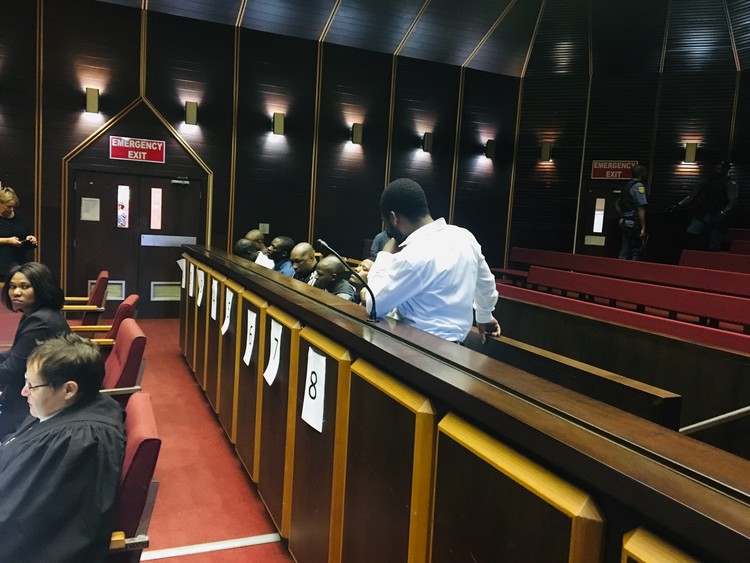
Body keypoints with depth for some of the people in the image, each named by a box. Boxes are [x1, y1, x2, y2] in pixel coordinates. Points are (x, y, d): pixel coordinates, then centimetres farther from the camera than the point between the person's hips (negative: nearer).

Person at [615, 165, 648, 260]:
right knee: (636, 252, -3)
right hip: (634, 223, -8)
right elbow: (641, 208, -16)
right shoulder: (639, 185, -9)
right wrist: (643, 227, -17)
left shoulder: (627, 185, 17)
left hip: (624, 222, 8)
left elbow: (617, 204, 25)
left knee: (623, 252, 7)